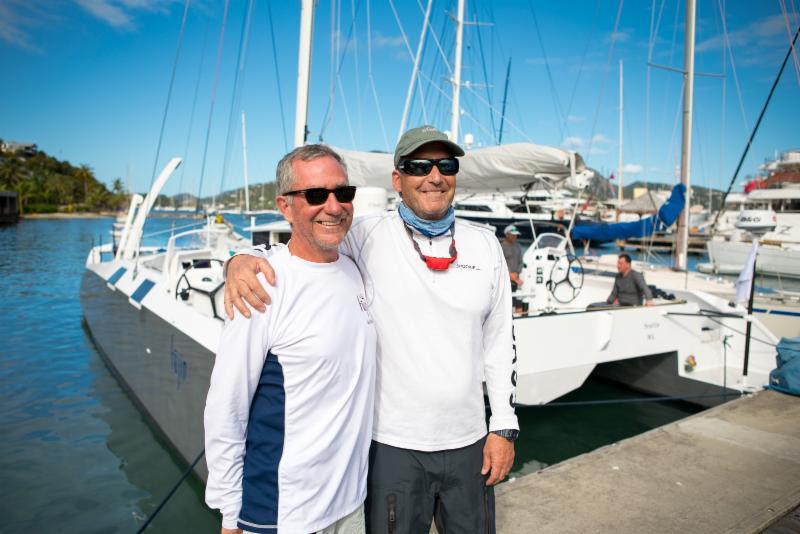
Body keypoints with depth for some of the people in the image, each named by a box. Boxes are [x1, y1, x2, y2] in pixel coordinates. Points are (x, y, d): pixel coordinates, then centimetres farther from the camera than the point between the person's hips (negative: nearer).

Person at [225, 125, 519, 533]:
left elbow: (500, 340, 6)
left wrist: (504, 426, 5)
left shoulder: (485, 245, 2)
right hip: (393, 444, -3)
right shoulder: (368, 236, -8)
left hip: (468, 442, 4)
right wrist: (241, 261, -29)